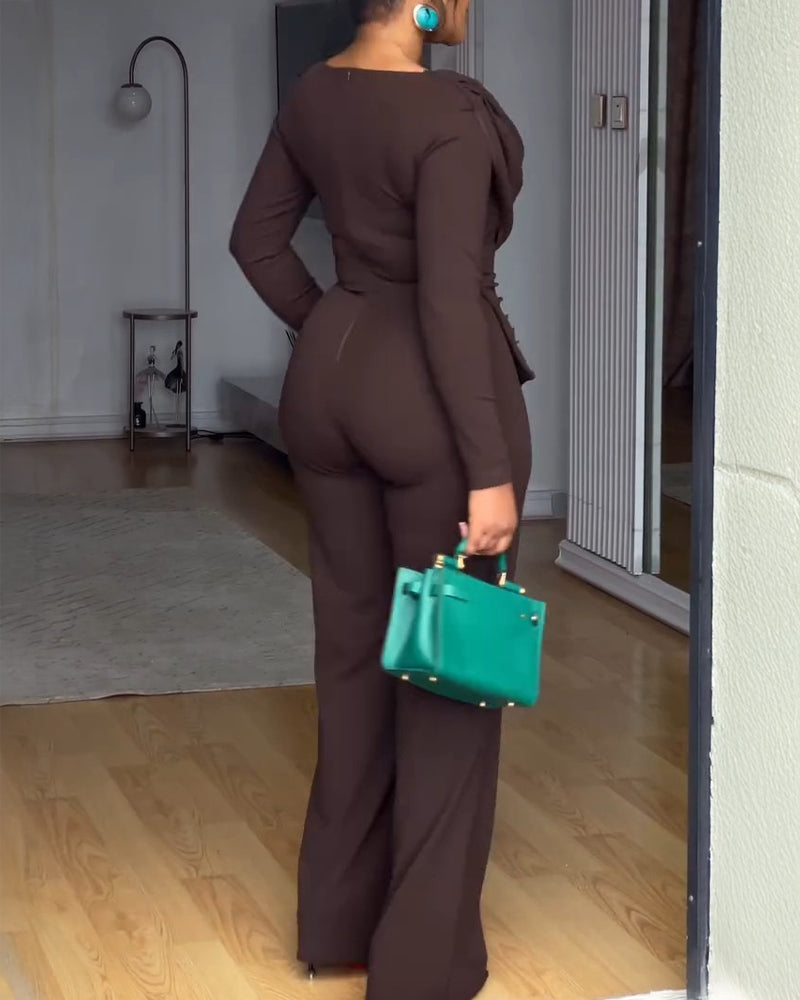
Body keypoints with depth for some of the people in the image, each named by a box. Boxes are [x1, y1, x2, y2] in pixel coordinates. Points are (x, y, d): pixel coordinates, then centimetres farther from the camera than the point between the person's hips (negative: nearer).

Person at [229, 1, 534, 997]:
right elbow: (450, 299, -23)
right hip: (429, 393, -8)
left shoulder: (313, 95, 6)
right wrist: (489, 469, -21)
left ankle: (338, 916, 28)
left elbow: (257, 237, 15)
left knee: (352, 641, 17)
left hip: (327, 379, 8)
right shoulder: (452, 113, -19)